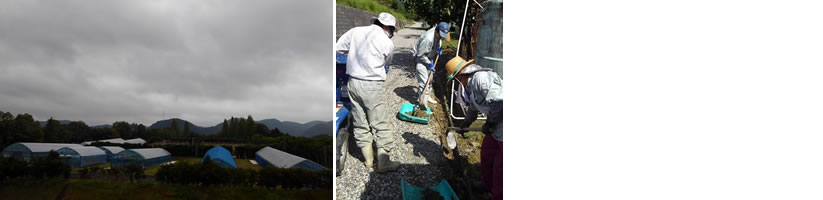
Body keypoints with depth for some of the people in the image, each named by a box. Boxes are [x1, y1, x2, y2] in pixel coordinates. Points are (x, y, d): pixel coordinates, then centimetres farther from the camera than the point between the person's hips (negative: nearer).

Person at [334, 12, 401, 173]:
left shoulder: (355, 31, 1)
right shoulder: (387, 43, -8)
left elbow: (337, 48, 5)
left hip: (353, 82, 5)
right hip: (372, 86, -5)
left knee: (360, 123, 14)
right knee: (380, 125, 6)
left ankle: (368, 160, 26)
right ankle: (383, 163, 13)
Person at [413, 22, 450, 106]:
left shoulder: (438, 34, -10)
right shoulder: (428, 38, -36)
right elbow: (420, 55, -27)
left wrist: (439, 49, -3)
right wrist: (429, 63, -22)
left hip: (428, 58, 9)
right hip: (420, 58, -9)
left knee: (429, 78, 16)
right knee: (423, 80, -14)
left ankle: (427, 96, 31)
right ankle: (422, 100, -8)